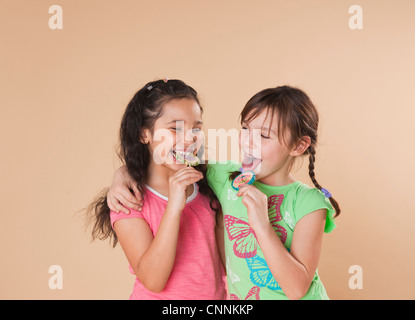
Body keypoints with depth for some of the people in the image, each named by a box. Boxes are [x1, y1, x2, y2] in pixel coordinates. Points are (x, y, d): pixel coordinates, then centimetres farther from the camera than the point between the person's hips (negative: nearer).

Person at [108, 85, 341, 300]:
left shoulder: (309, 203, -14)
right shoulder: (227, 178, -4)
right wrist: (123, 175, -9)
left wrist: (262, 225, -26)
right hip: (239, 297, 3)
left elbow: (297, 289, -19)